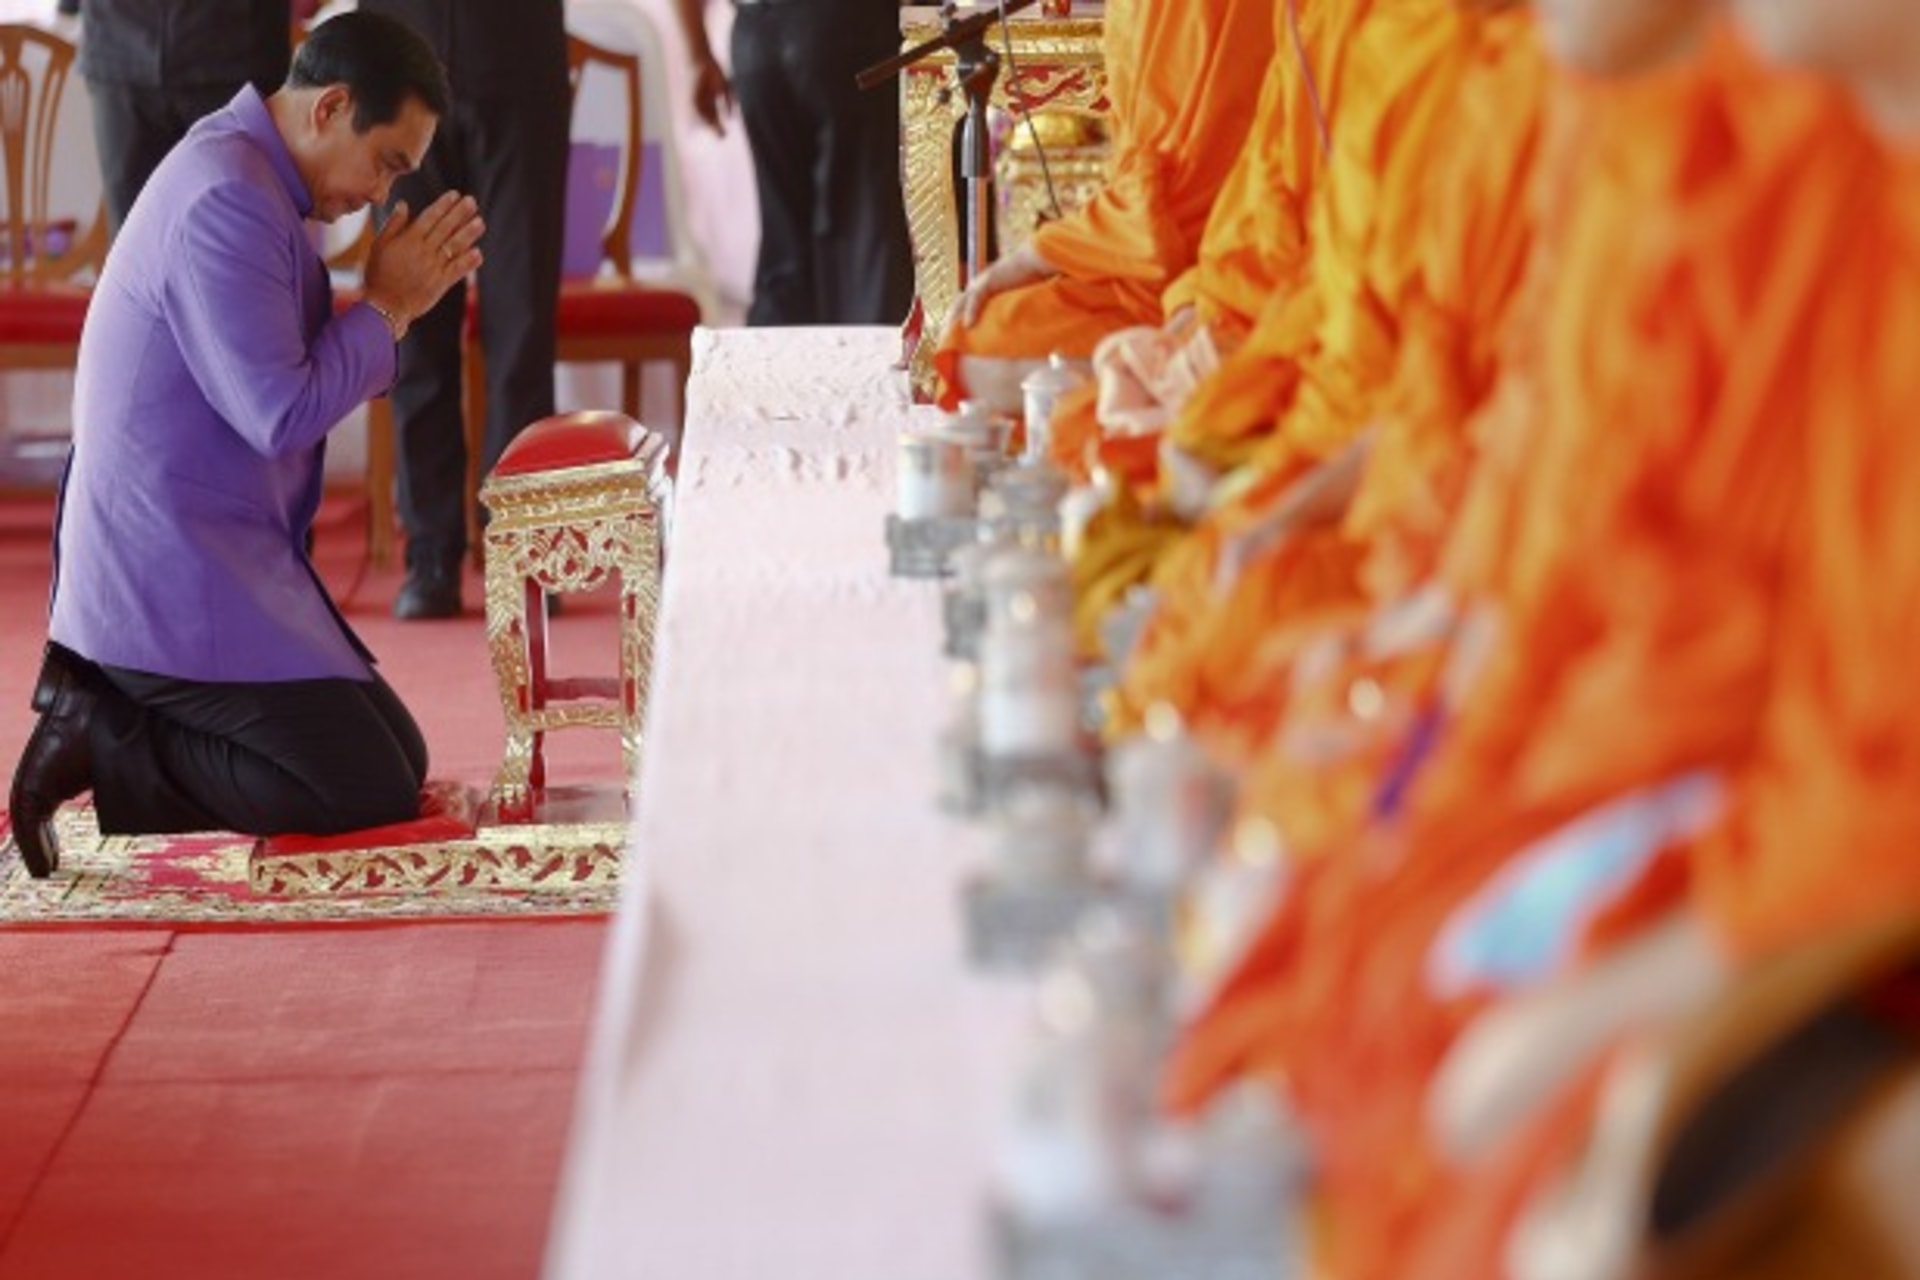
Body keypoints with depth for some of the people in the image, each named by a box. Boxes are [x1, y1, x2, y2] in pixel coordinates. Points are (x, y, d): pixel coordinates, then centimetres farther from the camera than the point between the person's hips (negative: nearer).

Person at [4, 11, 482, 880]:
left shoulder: (248, 181, 14)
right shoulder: (226, 203, -20)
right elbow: (281, 415, -23)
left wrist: (398, 300, 6)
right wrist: (389, 305, -11)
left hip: (216, 568, 11)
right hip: (179, 582, -11)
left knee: (401, 758, 11)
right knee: (371, 792, -11)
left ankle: (109, 714, 8)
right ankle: (101, 742, -5)